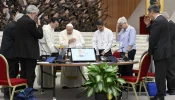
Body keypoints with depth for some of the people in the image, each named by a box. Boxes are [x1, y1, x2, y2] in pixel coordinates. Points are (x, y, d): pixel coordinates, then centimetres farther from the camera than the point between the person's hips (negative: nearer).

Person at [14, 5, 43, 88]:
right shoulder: (30, 22, -16)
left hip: (21, 51, 9)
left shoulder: (19, 21, 11)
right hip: (30, 52, -9)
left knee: (23, 73, 14)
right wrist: (39, 25, 3)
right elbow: (40, 35, -11)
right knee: (30, 74, -4)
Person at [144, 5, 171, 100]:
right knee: (161, 74, 14)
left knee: (159, 75, -6)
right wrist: (148, 25, 8)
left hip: (160, 52, -10)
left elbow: (153, 38, -17)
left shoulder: (157, 21, -17)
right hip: (164, 51, 10)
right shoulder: (162, 19, 15)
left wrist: (150, 51, -6)